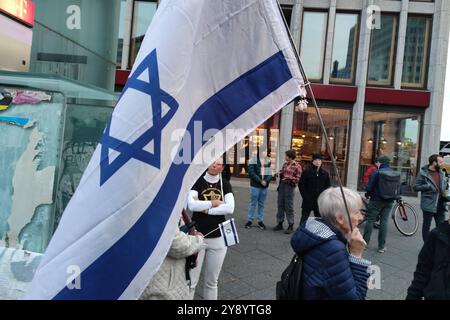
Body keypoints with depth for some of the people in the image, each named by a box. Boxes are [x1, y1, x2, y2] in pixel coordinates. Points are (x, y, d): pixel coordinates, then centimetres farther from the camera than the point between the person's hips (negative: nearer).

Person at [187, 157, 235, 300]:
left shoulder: (225, 184, 4)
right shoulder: (197, 181, -3)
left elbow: (230, 208, -12)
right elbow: (192, 205, -19)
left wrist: (204, 207, -14)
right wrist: (214, 203, -12)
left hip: (218, 238, 3)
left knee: (212, 281, 16)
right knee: (191, 281, 3)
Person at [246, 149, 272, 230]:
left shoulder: (268, 161, 9)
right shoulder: (253, 160, -5)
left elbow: (270, 173, 7)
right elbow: (251, 173, -12)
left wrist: (266, 181, -11)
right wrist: (260, 181, -17)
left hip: (265, 186, 4)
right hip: (255, 186, -4)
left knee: (261, 204, 11)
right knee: (253, 203, 4)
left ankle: (260, 221, 20)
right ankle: (249, 220, 14)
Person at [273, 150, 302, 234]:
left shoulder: (297, 166, -8)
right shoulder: (285, 164, 10)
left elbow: (298, 179, -10)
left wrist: (289, 178, -21)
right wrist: (279, 173, 2)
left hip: (290, 186, -6)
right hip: (282, 185, 6)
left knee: (289, 206, -2)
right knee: (280, 205, 11)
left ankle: (291, 226, 9)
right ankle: (280, 223, 22)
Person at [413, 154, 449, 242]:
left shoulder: (441, 173, 10)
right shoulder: (423, 173, -7)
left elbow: (445, 186, 23)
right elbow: (416, 187, -9)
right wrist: (428, 186, -20)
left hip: (440, 205, 5)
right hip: (428, 205, -5)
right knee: (426, 226, 7)